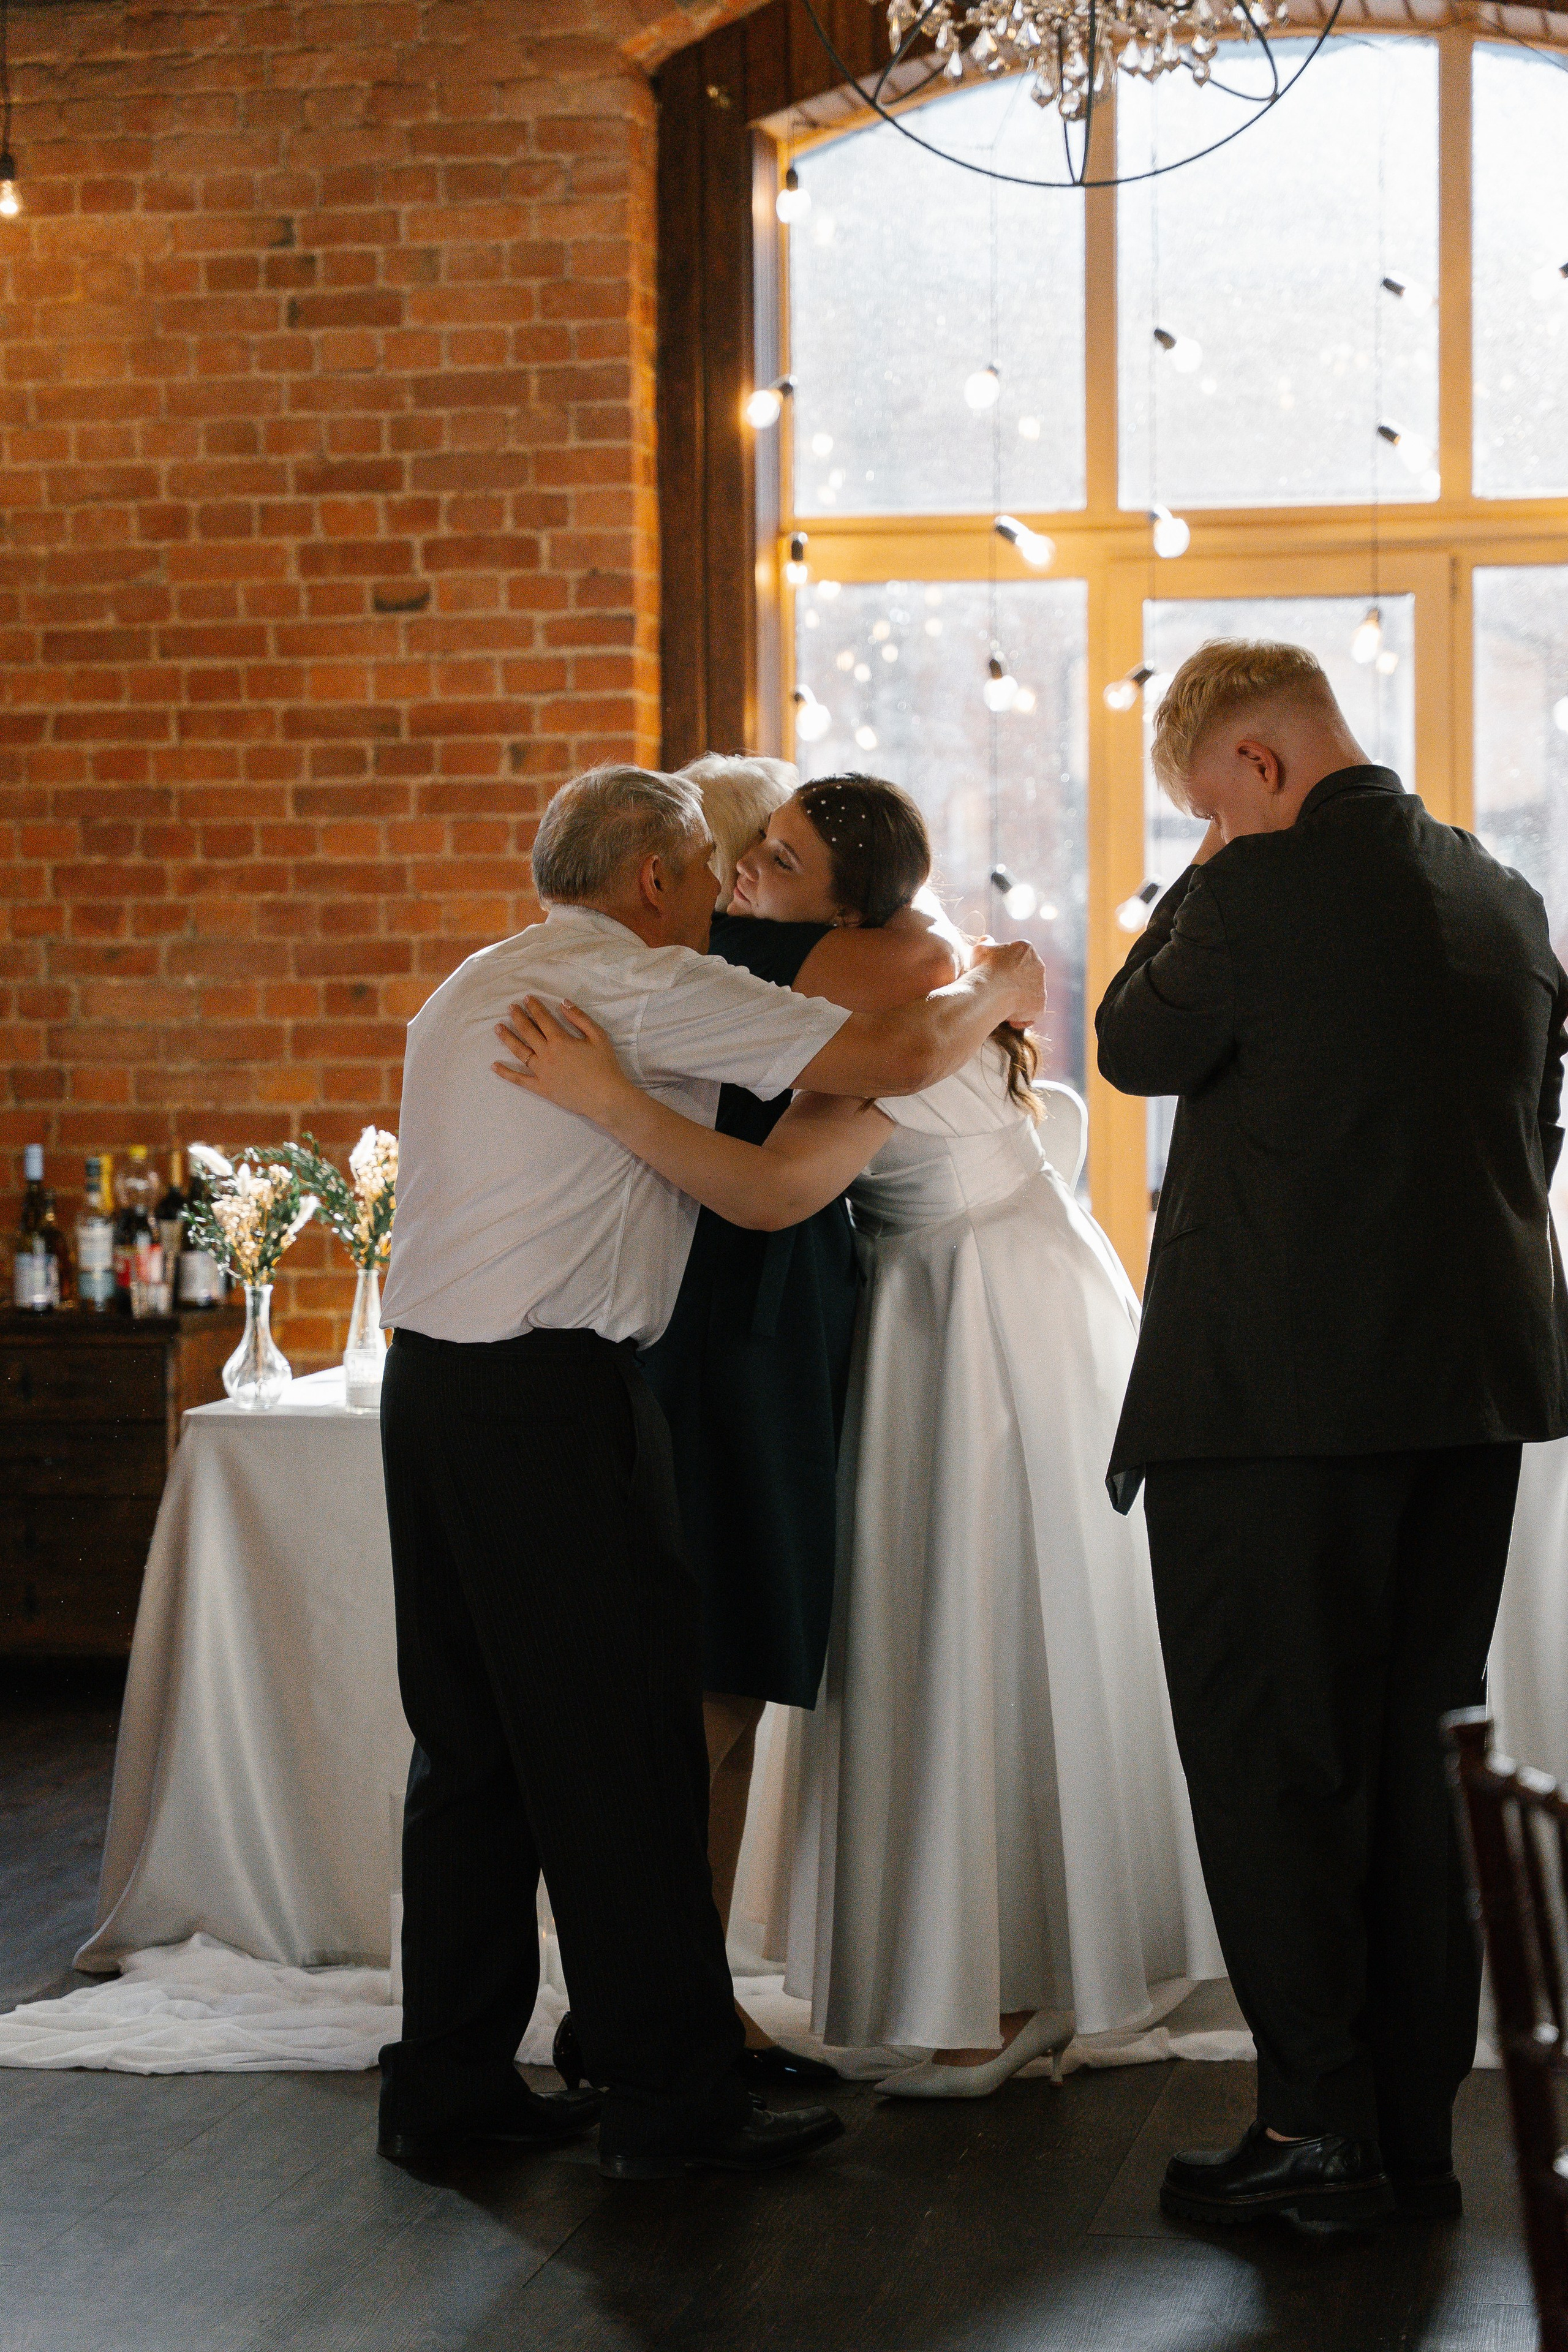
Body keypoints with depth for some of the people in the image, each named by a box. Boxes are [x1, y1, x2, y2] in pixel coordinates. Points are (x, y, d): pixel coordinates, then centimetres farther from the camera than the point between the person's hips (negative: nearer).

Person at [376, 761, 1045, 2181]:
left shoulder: (474, 989, 19)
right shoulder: (649, 985, -8)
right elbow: (899, 1054, -12)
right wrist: (998, 990, 9)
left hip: (430, 1379, 9)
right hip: (555, 1397, -9)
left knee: (475, 1742, 13)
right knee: (621, 1750, -3)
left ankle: (448, 2083, 17)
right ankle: (672, 2101, 3)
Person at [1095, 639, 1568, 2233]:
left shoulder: (1263, 892, -13)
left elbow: (1138, 1050, 2)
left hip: (1278, 1388, -7)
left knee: (1271, 1761, 2)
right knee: (1415, 1762, 13)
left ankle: (1319, 2128, 4)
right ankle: (1415, 2128, 19)